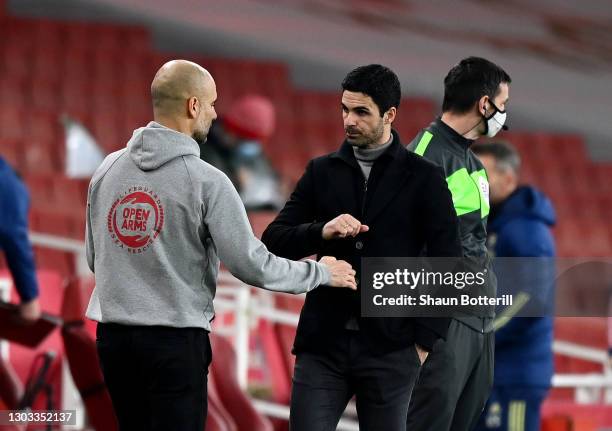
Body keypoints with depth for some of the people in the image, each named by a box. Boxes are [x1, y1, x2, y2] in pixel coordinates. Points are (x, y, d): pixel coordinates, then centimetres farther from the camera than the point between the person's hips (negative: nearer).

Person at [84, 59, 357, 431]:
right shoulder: (205, 181, -11)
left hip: (114, 335, 6)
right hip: (174, 341, -6)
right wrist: (321, 272, 5)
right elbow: (250, 264, -10)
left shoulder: (107, 169, 5)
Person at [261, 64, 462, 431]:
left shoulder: (424, 178, 2)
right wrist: (322, 231, -14)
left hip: (390, 348, -2)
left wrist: (425, 341, -4)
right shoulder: (322, 172, 10)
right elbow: (274, 242, 5)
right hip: (323, 344, 2)